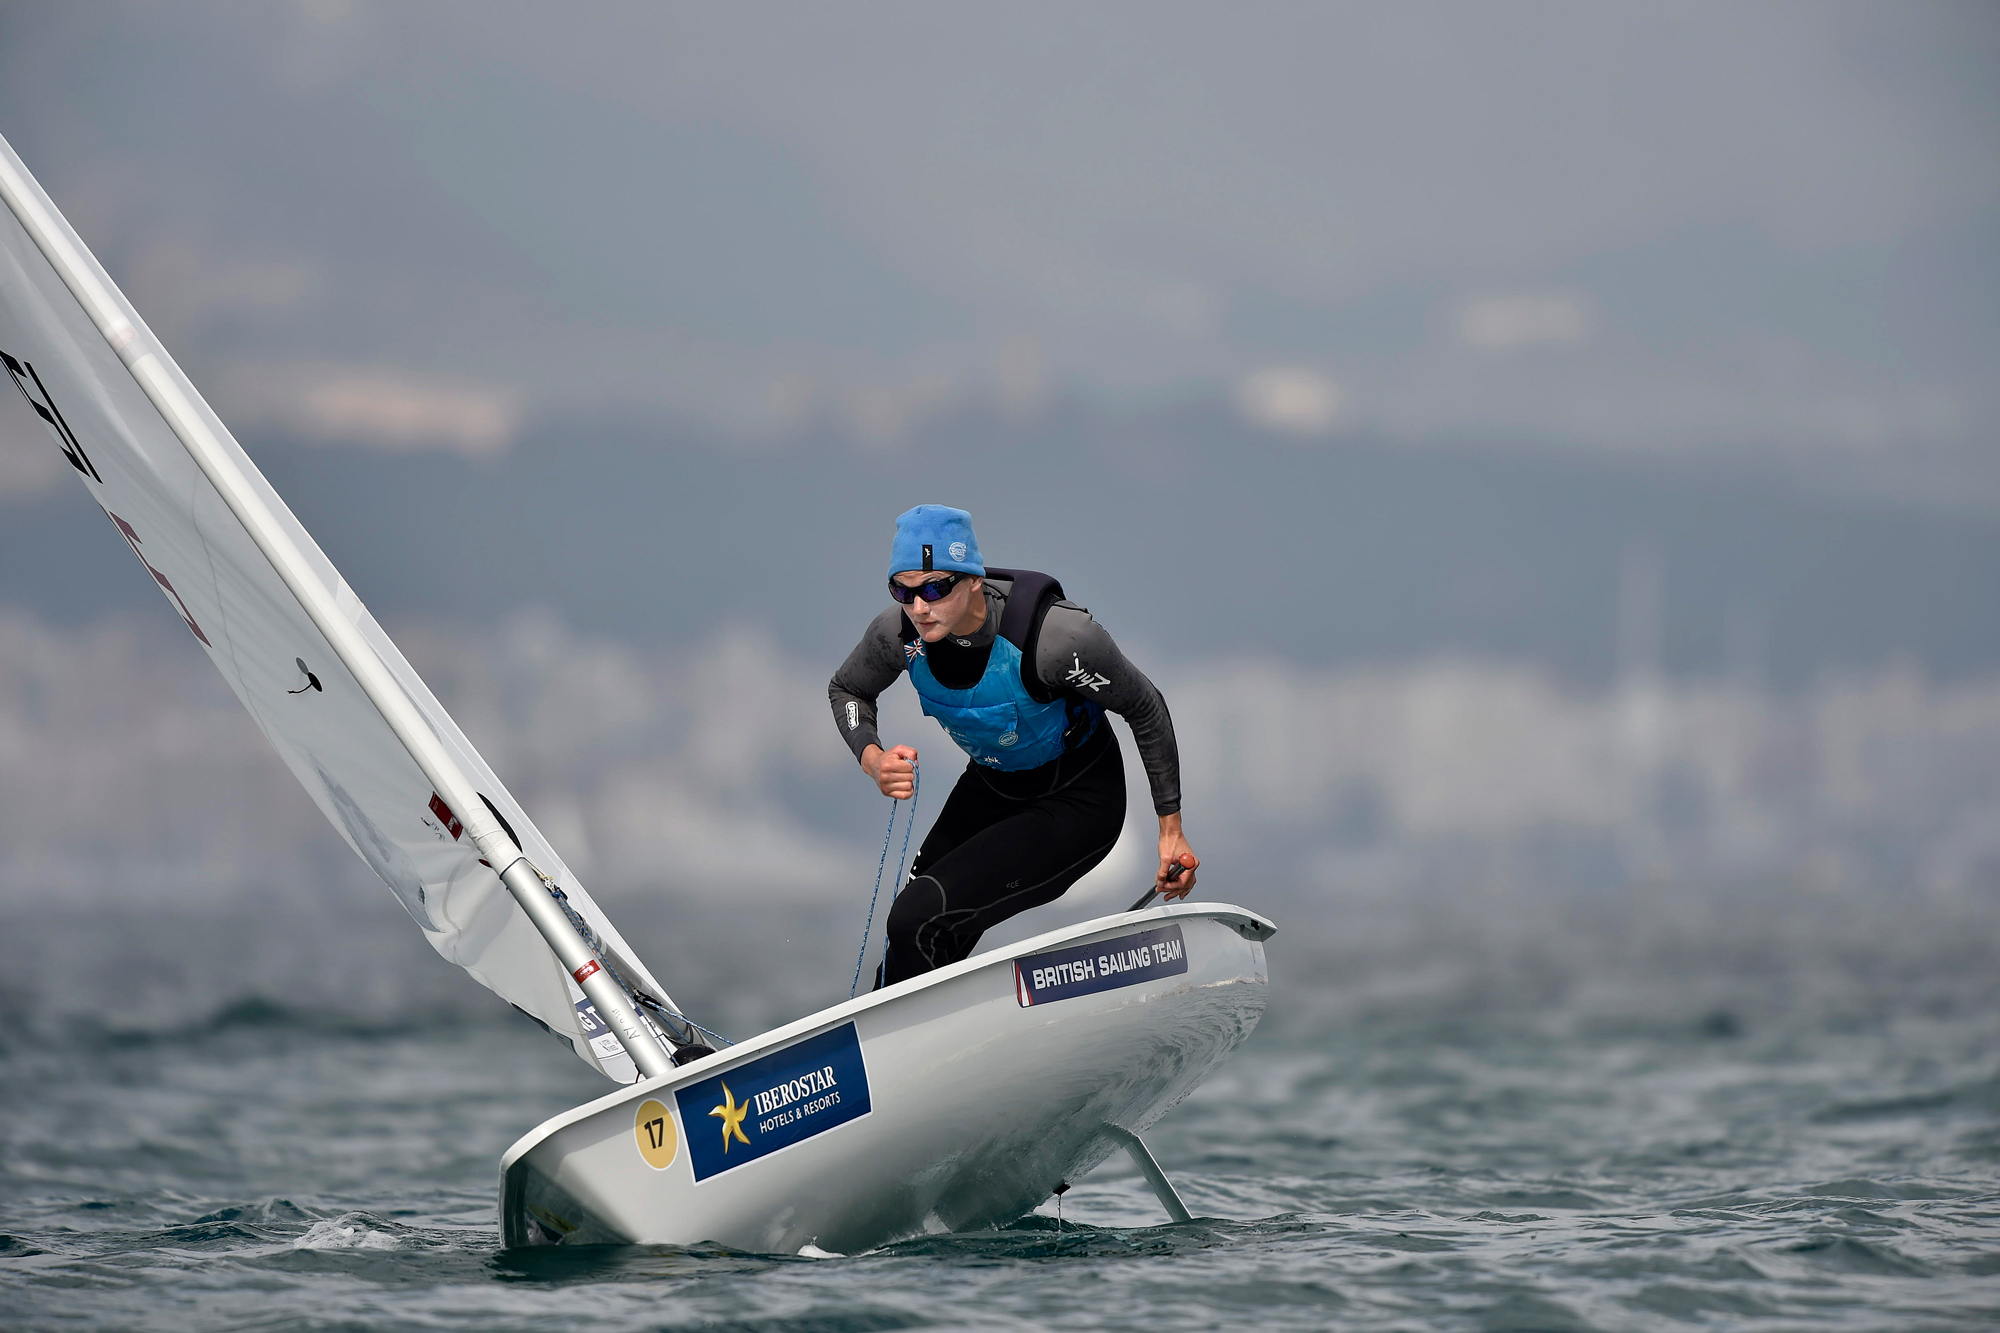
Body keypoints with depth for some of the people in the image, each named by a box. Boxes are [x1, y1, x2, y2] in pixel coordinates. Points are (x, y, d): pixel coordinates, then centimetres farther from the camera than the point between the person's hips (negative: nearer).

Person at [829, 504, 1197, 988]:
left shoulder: (1055, 636, -34)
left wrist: (1171, 829, -11)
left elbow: (1145, 709, -17)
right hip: (990, 788, 6)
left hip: (1079, 803, -6)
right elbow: (847, 690, 4)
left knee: (920, 920, -21)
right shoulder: (899, 632, -21)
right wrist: (872, 759, -18)